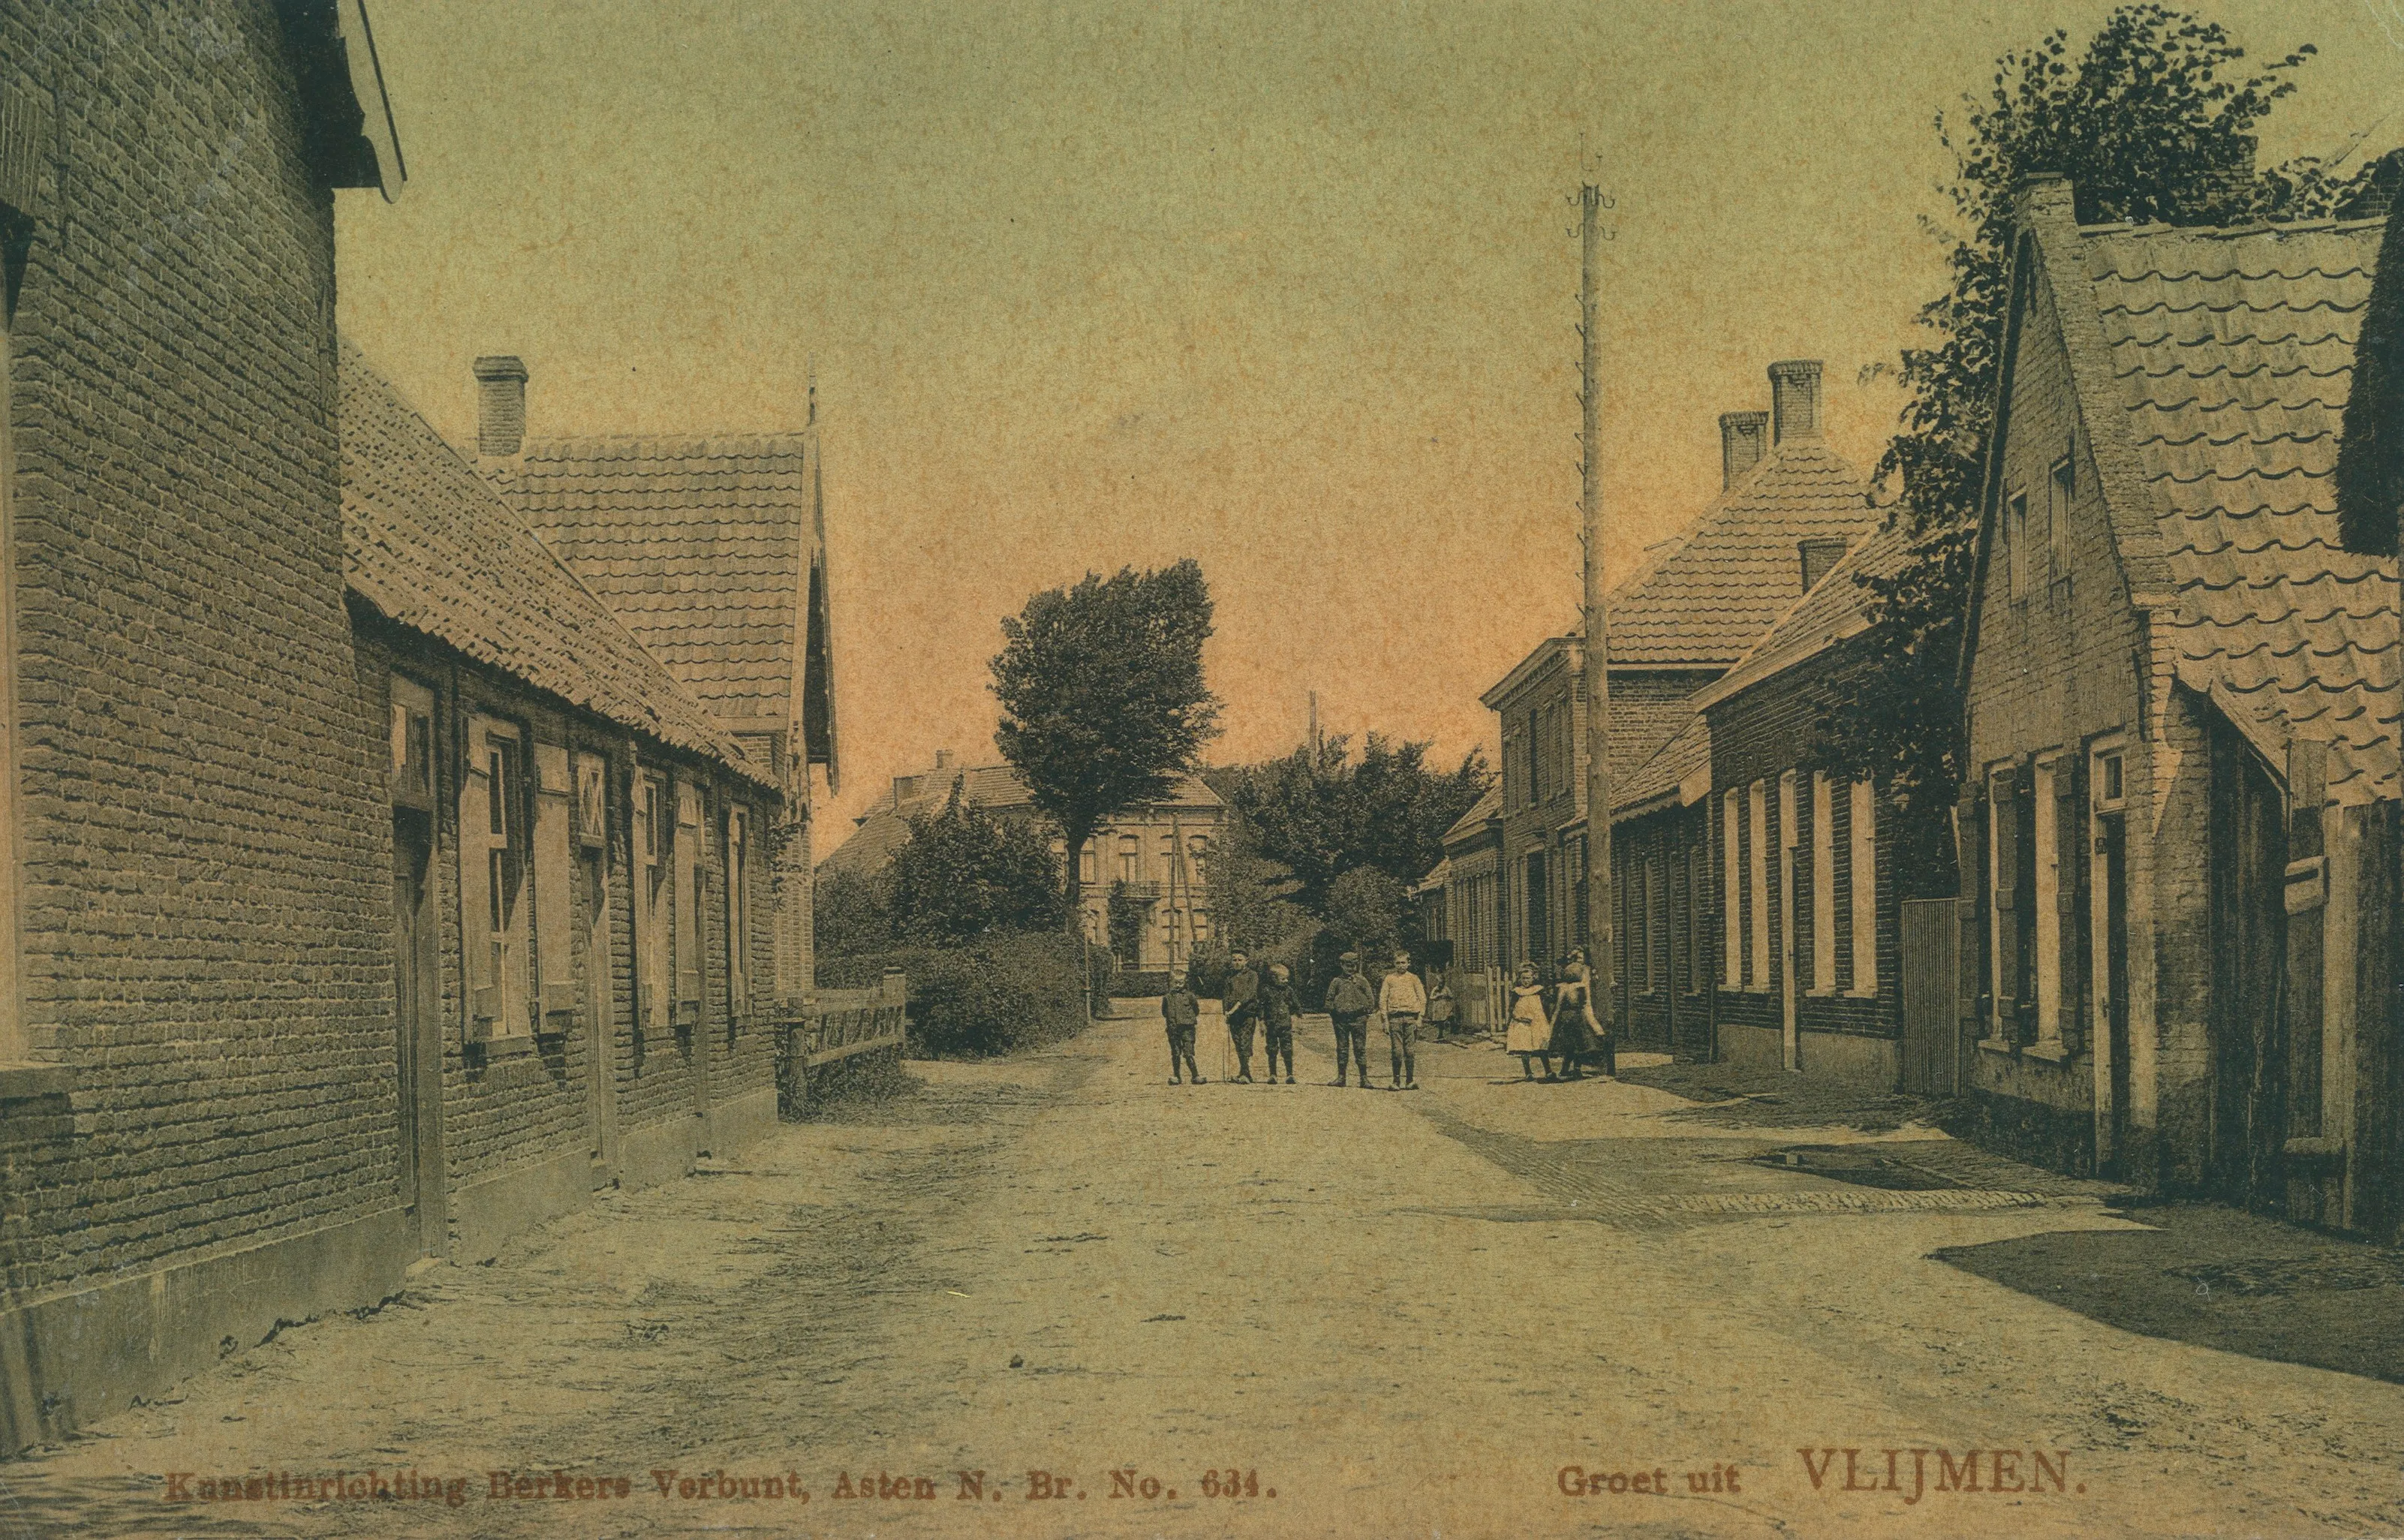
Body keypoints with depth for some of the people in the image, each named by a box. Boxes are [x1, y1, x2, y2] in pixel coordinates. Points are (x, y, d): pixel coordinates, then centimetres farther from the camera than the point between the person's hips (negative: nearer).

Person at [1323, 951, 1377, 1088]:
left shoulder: (1362, 981, 5)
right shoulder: (1336, 982, 8)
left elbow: (1371, 999, 8)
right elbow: (1329, 999, 12)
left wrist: (1365, 1012, 0)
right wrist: (1333, 1013, 3)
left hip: (1358, 1019, -1)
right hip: (1340, 1019, 2)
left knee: (1360, 1048, -3)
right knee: (1342, 1048, 6)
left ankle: (1364, 1078, -1)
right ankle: (1341, 1077, 12)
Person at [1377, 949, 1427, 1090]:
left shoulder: (1413, 978, 11)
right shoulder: (1389, 979, 11)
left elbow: (1422, 998, 9)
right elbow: (1383, 999, 8)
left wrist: (1419, 1017, -1)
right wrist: (1385, 1019, 0)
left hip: (1411, 1016, 0)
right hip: (1395, 1017, 0)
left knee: (1410, 1050, -2)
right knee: (1397, 1051, -5)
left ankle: (1410, 1080, 4)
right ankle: (1396, 1081, -1)